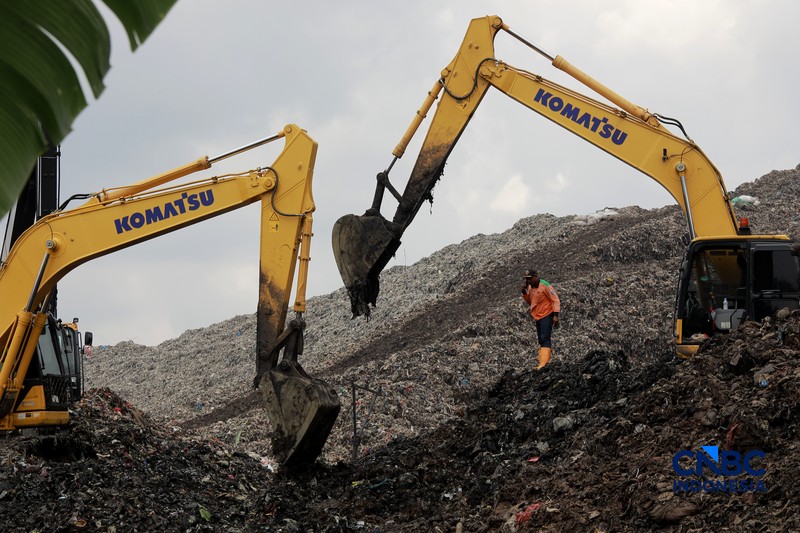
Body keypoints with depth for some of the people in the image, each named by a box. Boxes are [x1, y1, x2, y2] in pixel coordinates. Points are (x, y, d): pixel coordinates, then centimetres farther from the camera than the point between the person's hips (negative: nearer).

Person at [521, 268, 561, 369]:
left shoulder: (545, 286, -14)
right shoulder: (530, 287, 9)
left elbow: (555, 300, -13)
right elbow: (530, 301, 21)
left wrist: (555, 315, -20)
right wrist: (524, 292, 1)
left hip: (546, 316, -9)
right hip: (537, 317, 9)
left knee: (545, 339, -17)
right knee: (541, 340, 8)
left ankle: (543, 364, -26)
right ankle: (545, 361, 11)